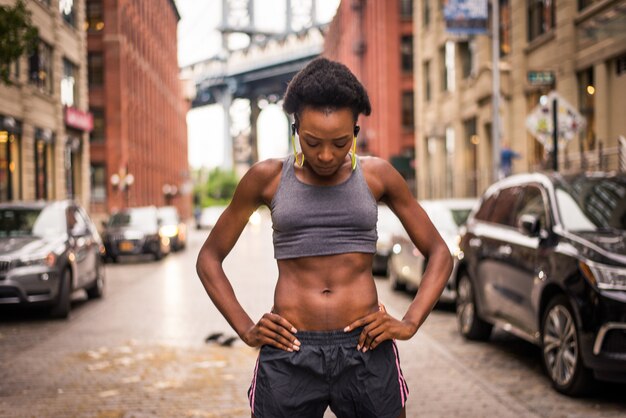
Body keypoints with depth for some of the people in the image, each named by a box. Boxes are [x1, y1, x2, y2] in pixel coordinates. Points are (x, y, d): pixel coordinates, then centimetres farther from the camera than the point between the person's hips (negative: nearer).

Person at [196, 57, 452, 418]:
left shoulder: (377, 175, 5)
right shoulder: (268, 178, 3)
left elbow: (439, 253, 11)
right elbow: (210, 257, 11)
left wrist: (410, 324, -3)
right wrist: (245, 328, -2)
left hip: (366, 351, 1)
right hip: (289, 353, 0)